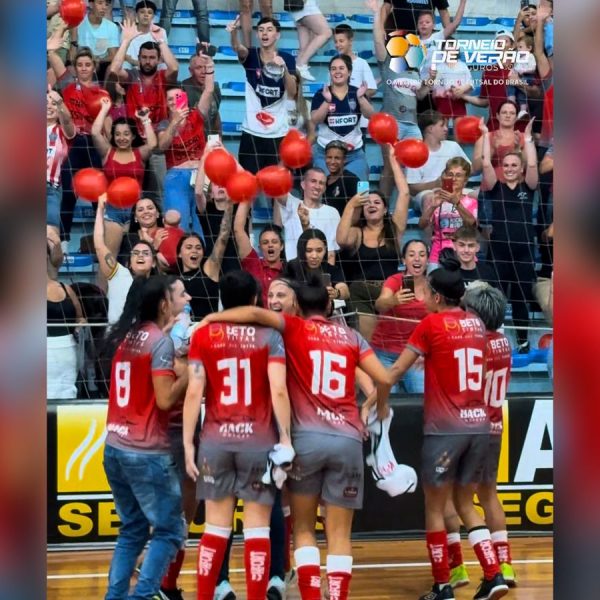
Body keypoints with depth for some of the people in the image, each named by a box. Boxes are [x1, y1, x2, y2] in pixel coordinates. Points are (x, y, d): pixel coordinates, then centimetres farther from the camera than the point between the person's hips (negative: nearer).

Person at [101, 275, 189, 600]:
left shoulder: (127, 335, 9)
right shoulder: (161, 341, -13)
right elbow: (165, 399, -17)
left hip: (115, 446, 8)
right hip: (146, 452, -8)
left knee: (133, 529, 17)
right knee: (169, 530, 2)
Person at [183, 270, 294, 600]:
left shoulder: (203, 335, 3)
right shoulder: (269, 335, -1)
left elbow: (194, 392, -3)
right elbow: (279, 391, -11)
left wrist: (188, 442, 1)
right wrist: (285, 438, -5)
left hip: (216, 440, 2)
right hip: (258, 441, -2)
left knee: (215, 527, 9)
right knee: (257, 529, 4)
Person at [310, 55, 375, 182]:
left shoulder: (357, 92, 3)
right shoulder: (321, 94, -2)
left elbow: (371, 115, -9)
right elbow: (315, 120, -14)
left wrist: (361, 97, -25)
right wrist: (327, 101, -27)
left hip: (355, 153, 1)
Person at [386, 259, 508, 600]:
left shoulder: (431, 324, -6)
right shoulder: (476, 324, 10)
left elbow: (396, 371, -2)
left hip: (445, 429, -5)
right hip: (479, 426, 5)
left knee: (435, 508, 7)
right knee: (465, 504, 16)